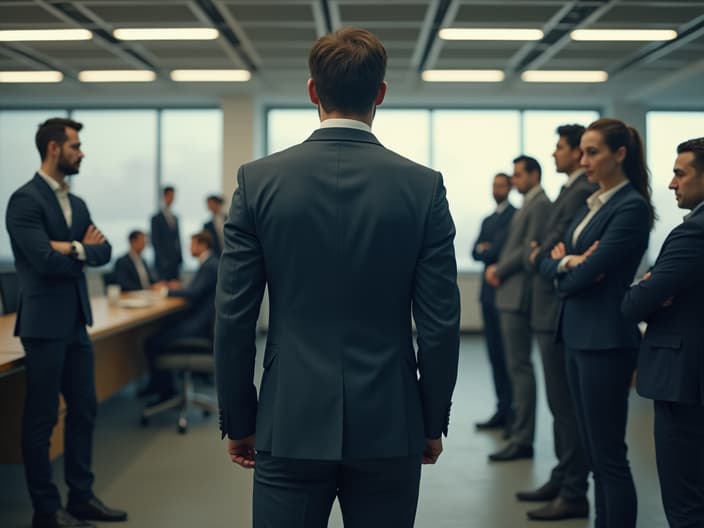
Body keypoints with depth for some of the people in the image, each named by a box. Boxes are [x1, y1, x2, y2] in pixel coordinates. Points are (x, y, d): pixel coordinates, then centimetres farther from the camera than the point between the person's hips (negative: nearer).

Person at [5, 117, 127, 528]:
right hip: (45, 325, -8)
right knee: (42, 418, 1)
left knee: (84, 410, 13)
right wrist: (85, 251, -4)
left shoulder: (78, 204, 14)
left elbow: (103, 252, 5)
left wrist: (74, 248, -14)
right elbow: (45, 259, -21)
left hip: (76, 324, 8)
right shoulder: (25, 200, -12)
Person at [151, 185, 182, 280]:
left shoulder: (175, 218, 17)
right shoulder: (156, 218, -4)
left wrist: (180, 257, 11)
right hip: (163, 261, -6)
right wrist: (161, 260, -13)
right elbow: (155, 241, -8)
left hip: (175, 261, 6)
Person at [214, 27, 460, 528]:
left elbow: (234, 317, -4)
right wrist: (433, 421, 8)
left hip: (291, 424, 0)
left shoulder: (259, 180, -5)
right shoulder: (424, 186, -4)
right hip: (389, 426, 1)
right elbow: (441, 322, -4)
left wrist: (238, 420, 7)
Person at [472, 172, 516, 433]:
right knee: (495, 353, 7)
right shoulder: (487, 220, 21)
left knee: (507, 353, -7)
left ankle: (514, 413, -2)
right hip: (489, 292, 8)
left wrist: (486, 250, 1)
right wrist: (483, 249, -8)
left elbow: (505, 245, -15)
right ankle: (502, 410, 12)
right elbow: (476, 252, 12)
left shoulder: (516, 215, -5)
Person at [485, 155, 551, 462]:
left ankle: (522, 439, -6)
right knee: (517, 366, 14)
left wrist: (499, 271, -9)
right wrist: (498, 268, 4)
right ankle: (519, 427, 22)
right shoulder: (529, 205, 19)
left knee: (519, 366, -9)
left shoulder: (540, 205, -11)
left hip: (519, 295, -10)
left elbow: (529, 249, -18)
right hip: (511, 295, 10)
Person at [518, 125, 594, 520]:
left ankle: (574, 495, 5)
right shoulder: (573, 191, 16)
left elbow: (556, 247, -21)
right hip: (553, 313, 11)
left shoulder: (583, 192, -16)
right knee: (562, 404, 18)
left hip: (563, 313, -11)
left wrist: (537, 256, -3)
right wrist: (540, 251, -1)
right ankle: (562, 480, 29)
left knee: (567, 405, -3)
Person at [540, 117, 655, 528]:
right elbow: (550, 263, 10)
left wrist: (566, 267, 1)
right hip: (578, 336, 9)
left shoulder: (631, 206, -13)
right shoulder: (593, 203, 14)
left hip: (606, 339, -9)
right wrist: (568, 261, -11)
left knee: (609, 455, -3)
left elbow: (589, 272, -19)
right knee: (594, 453, 14)